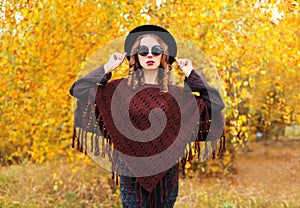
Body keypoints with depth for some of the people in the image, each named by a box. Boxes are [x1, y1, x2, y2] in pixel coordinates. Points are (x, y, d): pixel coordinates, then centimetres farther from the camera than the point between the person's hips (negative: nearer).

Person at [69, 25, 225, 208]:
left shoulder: (176, 93, 2)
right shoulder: (122, 88, -2)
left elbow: (216, 103, -4)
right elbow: (78, 89, -6)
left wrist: (191, 75, -2)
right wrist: (107, 68, -5)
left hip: (166, 170, 2)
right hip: (132, 170, -1)